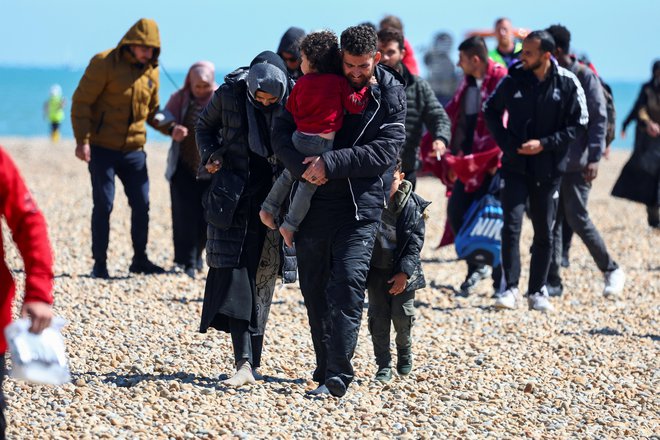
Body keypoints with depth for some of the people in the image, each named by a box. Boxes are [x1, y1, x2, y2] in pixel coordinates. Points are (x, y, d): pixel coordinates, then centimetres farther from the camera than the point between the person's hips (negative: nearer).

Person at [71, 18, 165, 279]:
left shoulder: (151, 71, 8)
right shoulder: (104, 63, -11)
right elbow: (81, 102, -12)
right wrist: (82, 140, -20)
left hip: (134, 150, 5)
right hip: (102, 149, -5)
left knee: (141, 204, 5)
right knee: (103, 205, -4)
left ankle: (140, 260, 19)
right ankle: (99, 264, 5)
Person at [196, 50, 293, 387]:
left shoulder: (294, 99, -9)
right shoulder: (229, 94, -7)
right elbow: (204, 126, 12)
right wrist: (210, 155, -3)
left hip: (272, 195, 0)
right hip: (233, 191, 0)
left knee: (261, 275, 3)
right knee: (232, 265, -11)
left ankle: (251, 359, 11)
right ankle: (244, 362, -18)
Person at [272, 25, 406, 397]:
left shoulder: (392, 96, 0)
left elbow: (384, 151, -11)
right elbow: (283, 132, 1)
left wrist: (331, 163, -20)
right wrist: (303, 166, -19)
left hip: (362, 205, -3)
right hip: (314, 202, 3)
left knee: (348, 285, -16)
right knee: (315, 290, 8)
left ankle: (338, 376, -17)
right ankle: (325, 372, 19)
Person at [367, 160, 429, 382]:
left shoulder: (411, 205, -10)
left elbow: (416, 241, -10)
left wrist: (405, 272, -19)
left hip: (403, 271, -1)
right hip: (377, 270, 1)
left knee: (402, 315, -2)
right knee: (378, 318, 0)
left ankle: (404, 349, 29)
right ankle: (384, 366, 9)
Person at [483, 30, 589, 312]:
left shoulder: (567, 83, -6)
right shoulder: (514, 79, -3)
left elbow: (579, 124, -3)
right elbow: (490, 111, 10)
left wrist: (545, 144, -13)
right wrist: (506, 143, -3)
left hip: (548, 169, 0)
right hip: (515, 165, 0)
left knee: (544, 233, 7)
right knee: (512, 226, -11)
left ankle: (537, 292, 17)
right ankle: (510, 288, -6)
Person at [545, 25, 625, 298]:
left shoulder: (585, 77, -6)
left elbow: (599, 119, -8)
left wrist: (594, 158, -16)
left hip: (576, 163, -6)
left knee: (576, 217, -8)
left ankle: (611, 270, 9)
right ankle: (552, 282, 6)